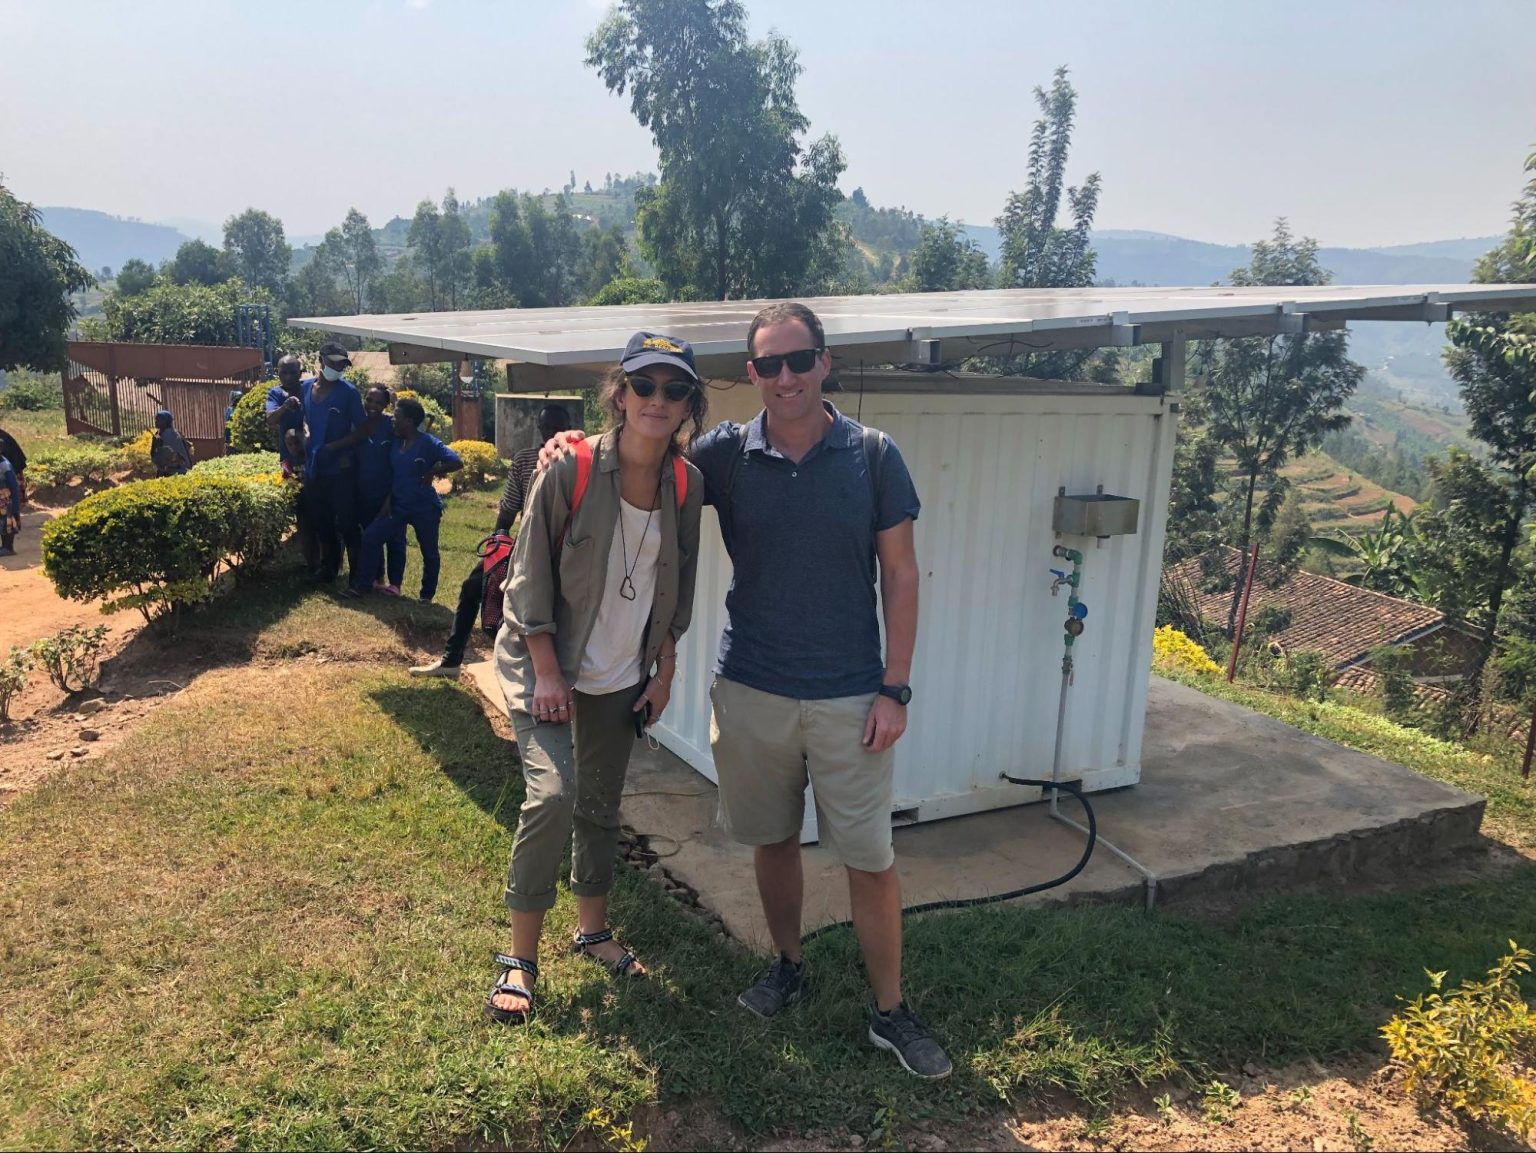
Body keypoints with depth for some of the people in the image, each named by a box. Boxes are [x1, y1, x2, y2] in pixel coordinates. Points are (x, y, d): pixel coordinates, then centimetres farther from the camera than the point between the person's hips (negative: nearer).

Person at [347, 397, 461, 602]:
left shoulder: (429, 444, -14)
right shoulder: (396, 442, 6)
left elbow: (457, 463, -21)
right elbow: (392, 474, 14)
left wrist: (432, 472, -17)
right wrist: (388, 500, 8)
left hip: (424, 508, -6)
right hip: (399, 505, 6)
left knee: (429, 553, 5)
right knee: (370, 537, -2)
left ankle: (427, 595, 22)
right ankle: (363, 584, 7)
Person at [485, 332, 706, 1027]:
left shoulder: (686, 486, -6)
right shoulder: (570, 470, -19)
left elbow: (675, 590, 6)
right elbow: (530, 579, -15)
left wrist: (663, 671, 5)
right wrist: (548, 674, -16)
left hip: (622, 675, 5)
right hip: (544, 661, -4)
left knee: (601, 805, 15)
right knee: (553, 794, -18)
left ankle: (593, 930, 36)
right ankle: (520, 959, -1)